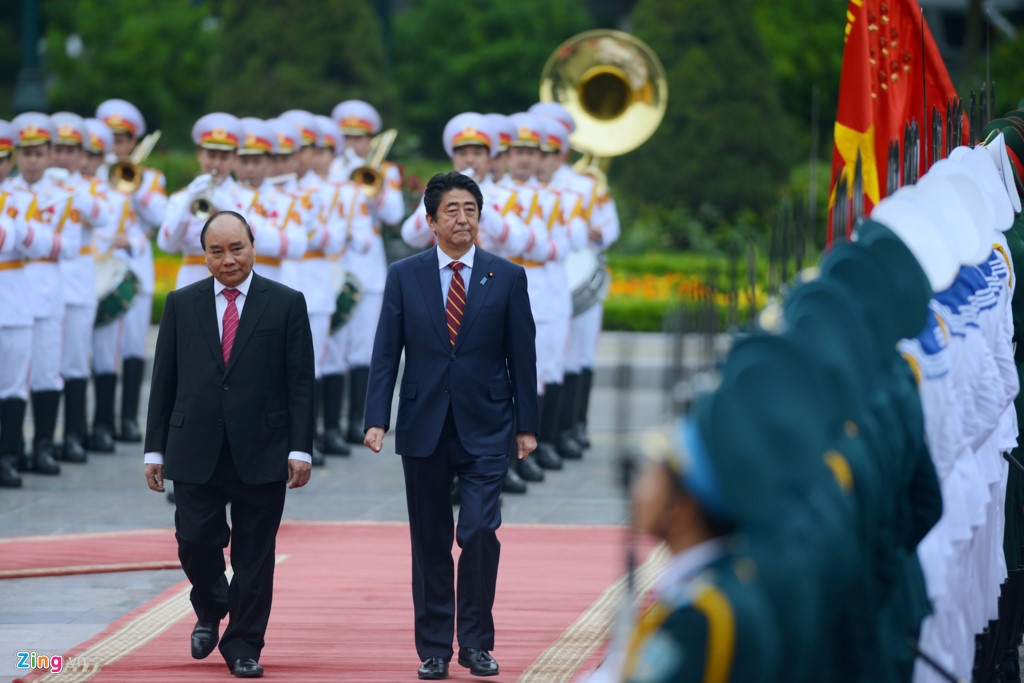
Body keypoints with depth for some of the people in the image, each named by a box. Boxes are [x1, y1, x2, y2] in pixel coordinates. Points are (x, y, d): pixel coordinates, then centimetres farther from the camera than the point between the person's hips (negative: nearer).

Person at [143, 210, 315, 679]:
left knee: (254, 556, 2)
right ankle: (210, 611, 26)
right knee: (195, 543, -3)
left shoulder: (286, 304, 2)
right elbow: (164, 381, 9)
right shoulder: (181, 305, 8)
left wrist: (300, 448, -6)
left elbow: (300, 382, 0)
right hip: (196, 453, 1)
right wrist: (156, 448, 5)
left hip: (260, 454, -1)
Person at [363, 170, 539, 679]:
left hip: (484, 429, -1)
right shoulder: (404, 276, 4)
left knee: (479, 532, -13)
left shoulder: (507, 278, 3)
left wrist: (526, 424, 2)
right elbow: (386, 353, 2)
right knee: (430, 543, 6)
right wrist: (377, 419, -7)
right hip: (424, 427, 1)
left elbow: (521, 356, 4)